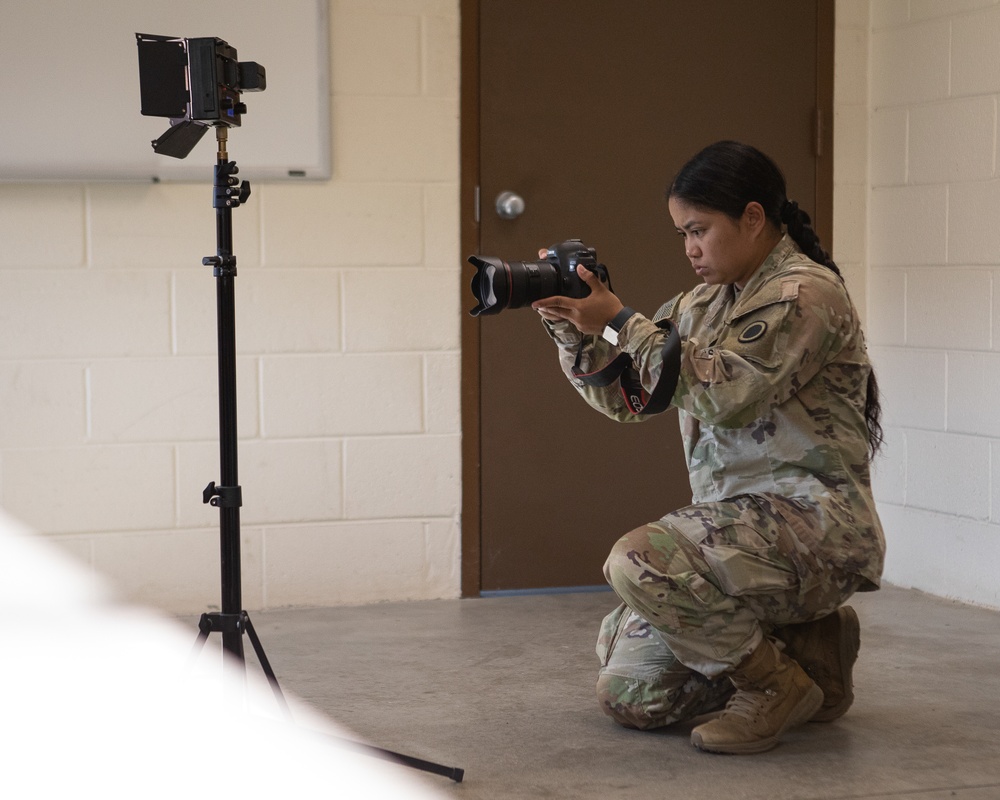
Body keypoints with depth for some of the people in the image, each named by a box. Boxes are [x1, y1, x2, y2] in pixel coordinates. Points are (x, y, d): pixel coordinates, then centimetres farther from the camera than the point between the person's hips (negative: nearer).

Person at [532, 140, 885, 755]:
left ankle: (779, 684, -10)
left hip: (813, 524, -9)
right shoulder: (706, 303, 15)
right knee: (627, 692, 4)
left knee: (641, 561, -31)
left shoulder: (805, 294, -11)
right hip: (739, 528, 9)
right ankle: (806, 642, 17)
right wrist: (573, 330, -2)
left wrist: (620, 322, -18)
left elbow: (726, 394, -22)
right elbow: (624, 395, 15)